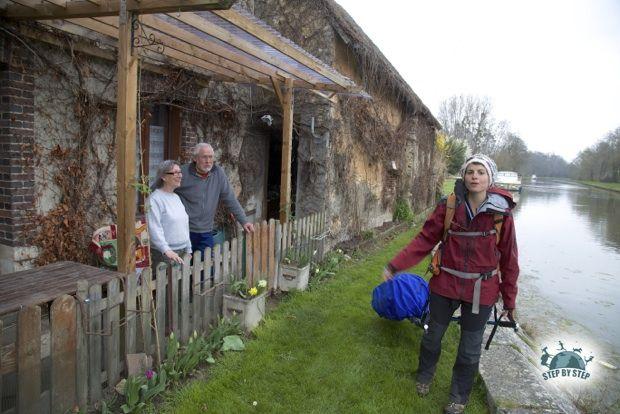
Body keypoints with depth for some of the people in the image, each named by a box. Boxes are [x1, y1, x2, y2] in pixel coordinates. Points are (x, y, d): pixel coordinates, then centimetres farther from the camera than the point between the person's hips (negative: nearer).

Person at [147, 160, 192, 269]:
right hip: (163, 254, -7)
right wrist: (166, 250, -30)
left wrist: (188, 250, 18)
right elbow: (154, 229, -21)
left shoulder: (176, 197, 15)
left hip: (181, 252, 8)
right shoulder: (154, 199, -12)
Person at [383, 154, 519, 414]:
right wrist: (395, 265, -14)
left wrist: (509, 299, 2)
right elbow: (425, 239, -7)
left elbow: (508, 258, -3)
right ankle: (424, 376, 48)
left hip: (481, 291, -1)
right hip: (446, 285, 1)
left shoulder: (501, 212, -9)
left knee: (470, 348, 13)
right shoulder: (449, 206, -8)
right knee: (433, 335, 19)